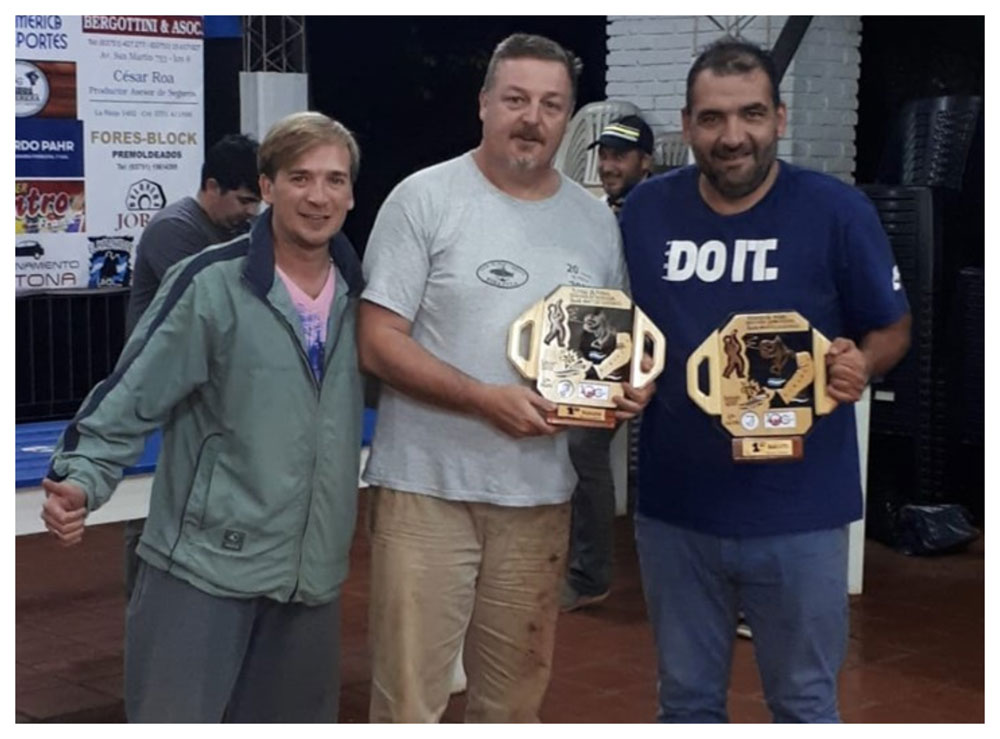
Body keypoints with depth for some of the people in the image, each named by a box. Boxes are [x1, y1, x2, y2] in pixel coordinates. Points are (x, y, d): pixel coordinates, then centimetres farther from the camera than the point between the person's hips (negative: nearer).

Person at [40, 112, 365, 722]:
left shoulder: (360, 292, 5)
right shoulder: (211, 284, -11)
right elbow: (132, 399, -12)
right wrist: (81, 479, -24)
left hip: (313, 570, 5)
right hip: (205, 563, -5)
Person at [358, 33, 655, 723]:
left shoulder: (595, 220, 8)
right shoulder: (425, 198, -7)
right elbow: (378, 343, -10)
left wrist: (630, 385, -5)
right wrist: (484, 398, -21)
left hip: (541, 492, 5)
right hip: (428, 485, -4)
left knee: (517, 691, 16)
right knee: (410, 692, 0)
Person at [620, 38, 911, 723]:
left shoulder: (837, 210, -10)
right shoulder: (646, 210, -1)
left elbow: (892, 329, 0)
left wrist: (860, 364, -21)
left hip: (799, 510, -3)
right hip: (674, 506, 3)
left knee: (805, 703, 13)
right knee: (687, 699, 18)